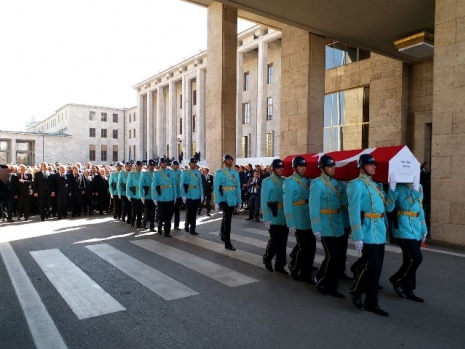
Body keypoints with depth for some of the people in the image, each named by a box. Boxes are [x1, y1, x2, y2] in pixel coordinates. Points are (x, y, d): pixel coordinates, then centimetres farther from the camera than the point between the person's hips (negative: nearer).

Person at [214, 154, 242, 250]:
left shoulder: (235, 173, 8)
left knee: (226, 218, 19)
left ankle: (222, 233, 44)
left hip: (232, 200, 5)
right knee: (228, 219, -5)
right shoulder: (219, 173, -6)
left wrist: (239, 201, 8)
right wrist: (216, 202, -13)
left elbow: (238, 187, 9)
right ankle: (227, 243, 4)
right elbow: (216, 188, -8)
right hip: (224, 200, -4)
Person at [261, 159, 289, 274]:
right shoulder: (267, 182, -4)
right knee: (274, 241, 0)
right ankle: (267, 259, 27)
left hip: (285, 218, 4)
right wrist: (267, 219, -13)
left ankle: (279, 265, 21)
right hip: (273, 218, -4)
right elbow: (264, 202, -7)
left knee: (283, 242, 8)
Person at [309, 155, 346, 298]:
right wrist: (316, 229, -16)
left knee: (340, 256, 9)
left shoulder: (336, 182, 12)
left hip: (339, 226, 7)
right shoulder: (317, 183, -11)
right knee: (332, 256, -5)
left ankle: (331, 286, 25)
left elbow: (344, 202, 14)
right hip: (326, 227, -7)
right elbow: (314, 207, -14)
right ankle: (321, 283, 18)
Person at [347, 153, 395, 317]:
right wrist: (357, 236, -19)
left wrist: (392, 188, 2)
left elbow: (389, 207, 13)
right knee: (371, 266, -8)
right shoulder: (356, 185, -10)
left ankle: (371, 302, 20)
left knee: (377, 268, 10)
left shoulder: (376, 185, 16)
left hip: (380, 233, 8)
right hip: (367, 233, -8)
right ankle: (355, 291, 16)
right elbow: (354, 212, -15)